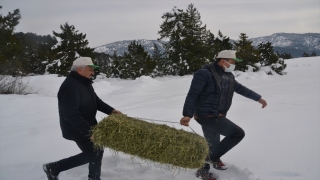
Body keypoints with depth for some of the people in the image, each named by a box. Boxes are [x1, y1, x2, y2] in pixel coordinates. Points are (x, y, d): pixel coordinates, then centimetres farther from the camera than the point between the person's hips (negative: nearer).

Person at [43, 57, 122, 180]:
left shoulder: (85, 83, 6)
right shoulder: (70, 86, -27)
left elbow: (96, 101, 14)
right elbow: (71, 114, -32)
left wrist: (110, 110, -2)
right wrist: (88, 130, -34)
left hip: (88, 125, 10)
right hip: (77, 129, -9)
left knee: (97, 151, 14)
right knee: (91, 154, -1)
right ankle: (53, 168, 8)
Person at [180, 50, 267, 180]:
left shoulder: (228, 76, 11)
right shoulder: (205, 73, -16)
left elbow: (240, 88, 25)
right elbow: (193, 94, -19)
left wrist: (258, 98, 29)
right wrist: (187, 115, -28)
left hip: (216, 116, 9)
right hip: (207, 115, -9)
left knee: (212, 145, 17)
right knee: (238, 133, -12)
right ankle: (214, 158, 1)